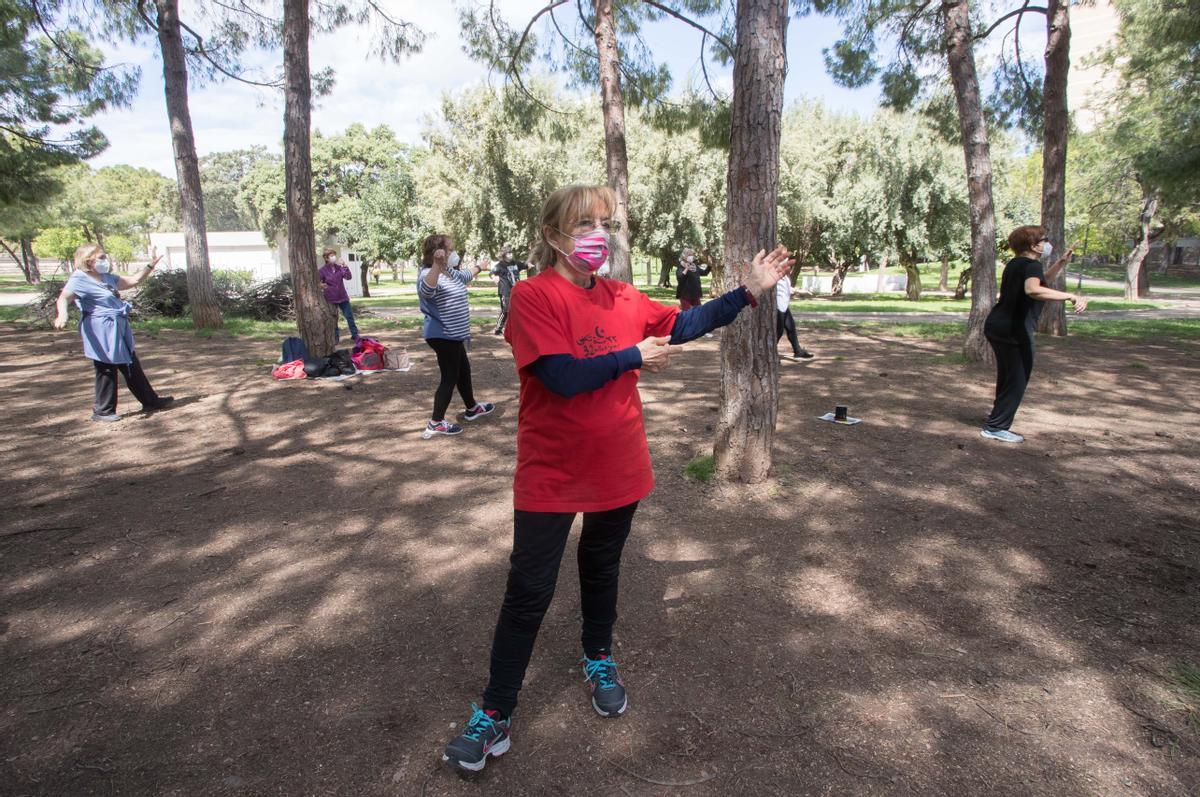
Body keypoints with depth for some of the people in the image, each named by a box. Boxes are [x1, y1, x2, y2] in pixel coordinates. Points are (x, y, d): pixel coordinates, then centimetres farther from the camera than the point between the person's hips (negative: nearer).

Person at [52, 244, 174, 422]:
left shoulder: (107, 277, 14)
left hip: (118, 329, 9)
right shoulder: (80, 279, -12)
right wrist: (62, 314, -45)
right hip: (102, 332, -9)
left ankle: (150, 401, 25)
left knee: (132, 367, 15)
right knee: (107, 370, -2)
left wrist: (151, 265, 18)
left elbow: (133, 281, 24)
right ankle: (103, 411, 10)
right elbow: (64, 298, -26)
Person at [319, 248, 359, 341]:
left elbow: (348, 277, -7)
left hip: (342, 297, 3)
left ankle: (355, 335, 12)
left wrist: (345, 267, -19)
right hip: (331, 299, -2)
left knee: (350, 316, 3)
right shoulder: (323, 270, -7)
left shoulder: (339, 267, 2)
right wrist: (321, 285, -24)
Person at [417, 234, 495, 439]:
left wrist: (479, 266, 50)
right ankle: (435, 424, 2)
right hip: (442, 336, -10)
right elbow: (426, 289, -46)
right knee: (450, 377, -5)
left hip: (452, 335, 10)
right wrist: (437, 266, -59)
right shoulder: (429, 274, -21)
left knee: (464, 371, 22)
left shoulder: (450, 272, 9)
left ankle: (472, 408, 40)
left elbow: (464, 276, 33)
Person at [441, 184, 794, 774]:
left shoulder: (623, 299, 2)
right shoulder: (532, 295, -17)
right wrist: (635, 357, -14)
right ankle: (495, 714, 23)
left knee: (602, 569, 23)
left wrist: (748, 292, 4)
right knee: (528, 592, 4)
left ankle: (599, 659, 49)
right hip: (551, 476, -5)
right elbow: (563, 377, -26)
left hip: (618, 469, 5)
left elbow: (682, 325, 11)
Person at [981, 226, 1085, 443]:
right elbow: (1033, 289, -35)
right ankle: (996, 427, 3)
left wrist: (1061, 263, 25)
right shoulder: (1031, 265, -13)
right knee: (1017, 380, 0)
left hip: (995, 325, 9)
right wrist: (1071, 296, -37)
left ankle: (995, 425, 27)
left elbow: (1041, 279, 34)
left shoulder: (1015, 264, 16)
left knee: (1006, 378, 19)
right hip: (1015, 330, -9)